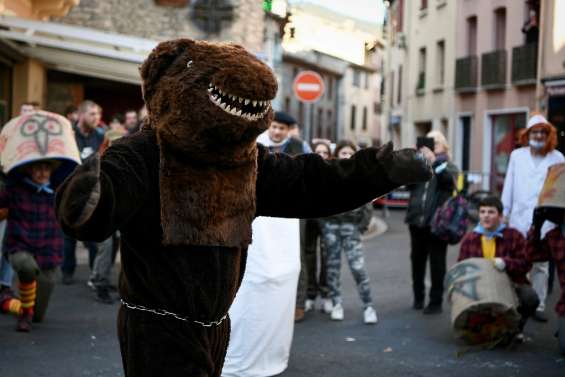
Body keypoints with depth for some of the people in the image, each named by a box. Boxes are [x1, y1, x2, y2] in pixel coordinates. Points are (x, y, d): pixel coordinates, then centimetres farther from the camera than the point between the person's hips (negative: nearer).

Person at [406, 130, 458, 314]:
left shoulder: (448, 167, 6)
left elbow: (449, 179, -15)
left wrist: (434, 161, -26)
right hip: (417, 221, 3)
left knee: (437, 263, -1)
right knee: (417, 260, 10)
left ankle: (436, 301, 5)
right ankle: (418, 297, 23)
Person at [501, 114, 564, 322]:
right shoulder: (517, 155, 9)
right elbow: (509, 186, 11)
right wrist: (504, 213, 10)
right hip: (519, 218, 1)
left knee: (540, 265, 4)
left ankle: (539, 306, 11)